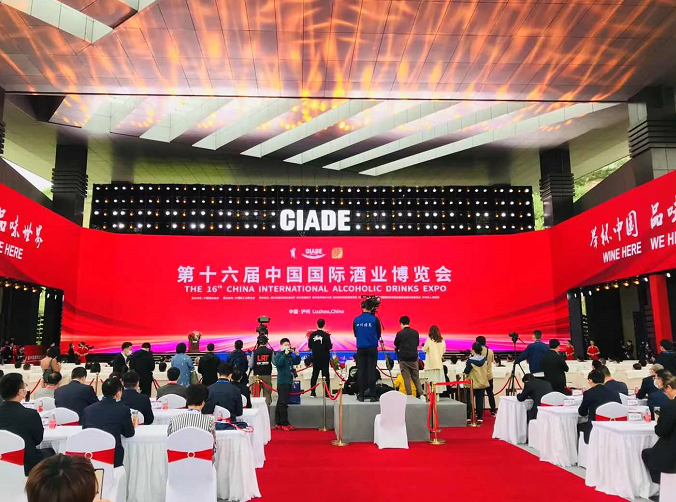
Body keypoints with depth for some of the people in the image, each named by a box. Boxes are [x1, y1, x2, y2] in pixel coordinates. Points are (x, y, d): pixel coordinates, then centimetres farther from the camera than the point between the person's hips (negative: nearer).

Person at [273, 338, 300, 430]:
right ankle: (285, 424, -6)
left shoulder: (290, 355, 15)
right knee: (283, 403, -8)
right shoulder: (279, 355, -8)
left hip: (288, 382, 8)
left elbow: (297, 362, 20)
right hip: (282, 382, -8)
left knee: (280, 403, 13)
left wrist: (297, 354, 3)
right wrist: (285, 354, -28)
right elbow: (278, 363, -26)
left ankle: (278, 423, 19)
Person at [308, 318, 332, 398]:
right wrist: (331, 345, 6)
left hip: (315, 357, 3)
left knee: (314, 374, 11)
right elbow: (329, 347, -14)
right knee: (325, 374, 3)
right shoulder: (326, 335, -14)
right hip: (324, 357, -3)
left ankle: (312, 393, 13)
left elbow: (309, 346, 3)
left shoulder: (312, 334, -3)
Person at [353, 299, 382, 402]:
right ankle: (372, 395, 0)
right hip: (372, 348, -2)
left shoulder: (356, 320, 1)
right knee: (371, 371, 0)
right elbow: (378, 334, 6)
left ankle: (361, 395, 9)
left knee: (361, 372, 6)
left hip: (360, 349, 2)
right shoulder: (374, 319, -6)